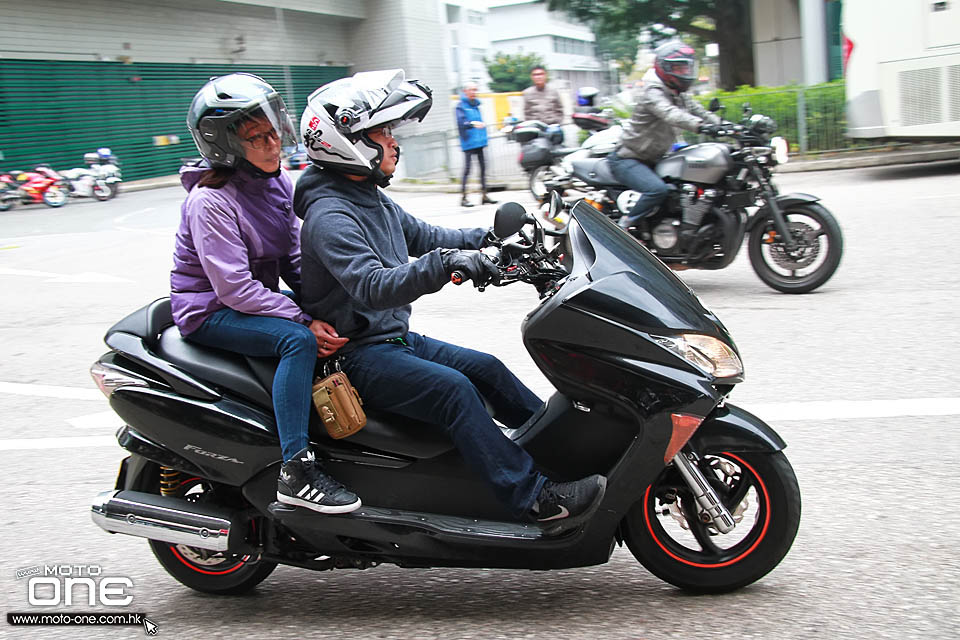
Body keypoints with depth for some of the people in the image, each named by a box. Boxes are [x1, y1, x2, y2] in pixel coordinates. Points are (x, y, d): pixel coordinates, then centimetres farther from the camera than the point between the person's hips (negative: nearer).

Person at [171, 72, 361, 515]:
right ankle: (296, 471, -30)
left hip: (260, 300, 8)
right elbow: (234, 287, -26)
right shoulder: (210, 201, -21)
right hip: (210, 311, -8)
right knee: (298, 339, -31)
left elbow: (293, 261, 6)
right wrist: (305, 320, -30)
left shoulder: (277, 184, 3)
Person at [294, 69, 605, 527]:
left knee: (486, 369, 6)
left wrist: (488, 239, 10)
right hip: (357, 355, -10)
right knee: (452, 388, -27)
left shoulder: (373, 200, 13)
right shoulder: (329, 216, -20)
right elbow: (372, 287, -34)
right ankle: (531, 497, -28)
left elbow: (425, 237, 22)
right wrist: (442, 266, -46)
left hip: (396, 337, 10)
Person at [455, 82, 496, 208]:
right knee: (467, 169, -8)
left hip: (479, 141, 7)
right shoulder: (461, 106, -6)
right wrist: (472, 124, -35)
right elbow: (461, 123, -19)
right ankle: (463, 197, -4)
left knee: (483, 167, 6)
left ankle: (484, 195, 12)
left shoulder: (475, 105, 17)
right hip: (468, 143, -7)